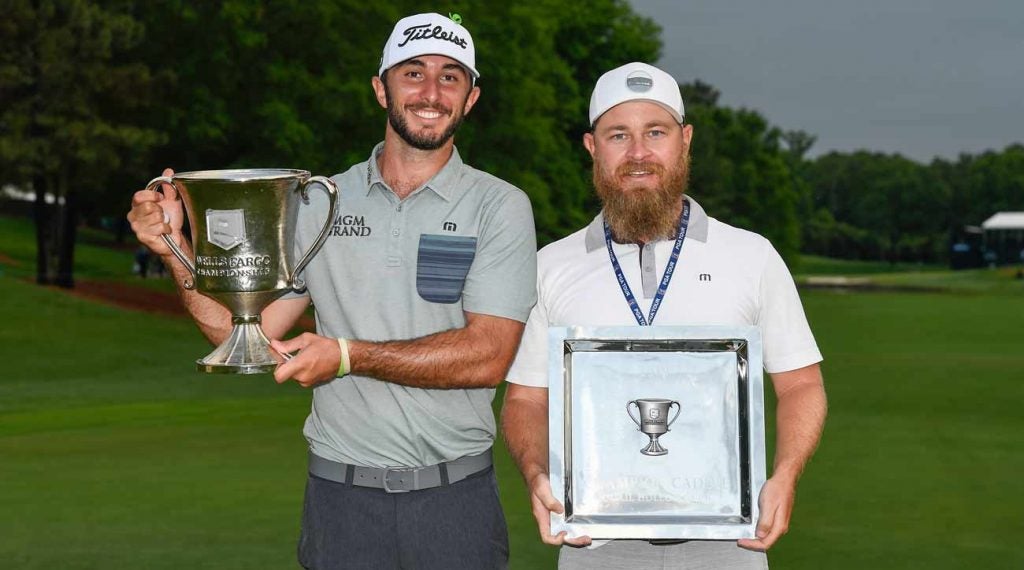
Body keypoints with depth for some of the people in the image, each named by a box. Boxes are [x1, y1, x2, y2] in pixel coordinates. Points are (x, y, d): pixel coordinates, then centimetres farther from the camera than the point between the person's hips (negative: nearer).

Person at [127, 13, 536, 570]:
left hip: (455, 497, -2)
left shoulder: (500, 206, -3)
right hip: (340, 495, 2)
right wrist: (174, 248, -10)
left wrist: (348, 355, -19)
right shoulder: (321, 203, 6)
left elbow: (487, 355, -14)